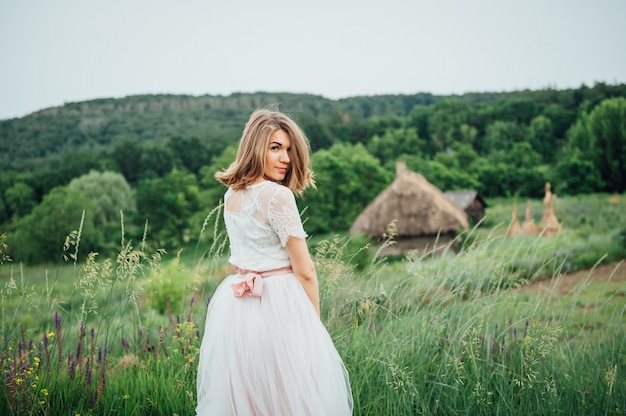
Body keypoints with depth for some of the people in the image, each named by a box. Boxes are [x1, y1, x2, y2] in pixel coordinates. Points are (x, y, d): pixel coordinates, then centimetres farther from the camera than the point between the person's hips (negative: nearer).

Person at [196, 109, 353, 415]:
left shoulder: (231, 195, 7)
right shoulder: (278, 196, -16)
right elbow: (304, 271, -11)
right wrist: (315, 321, -2)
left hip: (235, 306, 8)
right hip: (277, 306, -8)